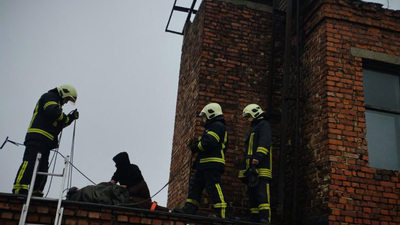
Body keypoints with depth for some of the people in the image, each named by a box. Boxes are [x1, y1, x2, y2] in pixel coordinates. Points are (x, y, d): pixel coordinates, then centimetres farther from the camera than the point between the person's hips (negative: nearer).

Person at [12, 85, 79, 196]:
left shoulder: (56, 103, 33)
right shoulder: (49, 97, 4)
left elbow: (58, 124, 30)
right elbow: (52, 111, -17)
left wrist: (71, 118, 20)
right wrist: (66, 118, -2)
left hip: (46, 141, 10)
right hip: (37, 136, -10)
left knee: (43, 167, 3)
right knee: (30, 161, -20)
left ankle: (36, 191, 1)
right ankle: (20, 187, -27)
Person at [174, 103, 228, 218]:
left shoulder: (217, 126, -6)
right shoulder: (213, 127, 29)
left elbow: (209, 142, -20)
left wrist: (195, 147, -5)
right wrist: (196, 143, 10)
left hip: (212, 163, -11)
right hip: (205, 165, 11)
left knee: (213, 187, -12)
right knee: (195, 185, 9)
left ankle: (220, 213, -10)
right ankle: (189, 209, 9)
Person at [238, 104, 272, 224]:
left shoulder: (264, 124, 3)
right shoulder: (254, 128, 31)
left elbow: (265, 142, -16)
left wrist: (258, 157, -28)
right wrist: (244, 167, 24)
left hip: (261, 165, -10)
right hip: (251, 168, 10)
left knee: (261, 193, -17)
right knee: (252, 194, 5)